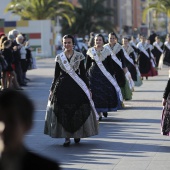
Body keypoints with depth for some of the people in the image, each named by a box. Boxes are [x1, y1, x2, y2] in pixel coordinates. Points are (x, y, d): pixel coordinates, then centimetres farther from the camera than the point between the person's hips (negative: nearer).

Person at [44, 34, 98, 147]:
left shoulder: (79, 56, 2)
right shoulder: (59, 57, 6)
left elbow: (83, 73, 4)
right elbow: (56, 75, 10)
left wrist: (88, 88, 1)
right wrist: (52, 89, 7)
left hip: (77, 86, -1)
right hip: (62, 87, 1)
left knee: (78, 112, 0)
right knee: (63, 112, -2)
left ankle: (77, 134, 18)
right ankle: (67, 137, 3)